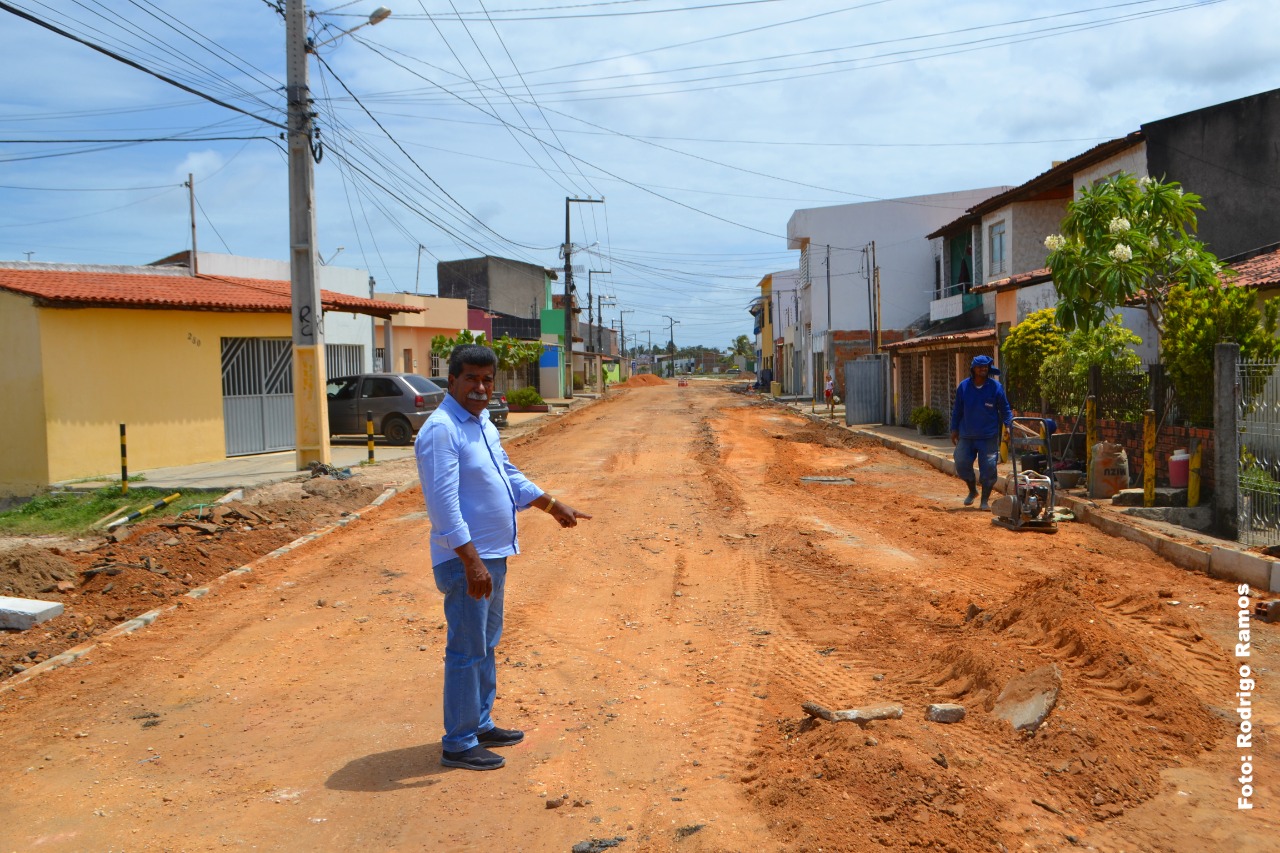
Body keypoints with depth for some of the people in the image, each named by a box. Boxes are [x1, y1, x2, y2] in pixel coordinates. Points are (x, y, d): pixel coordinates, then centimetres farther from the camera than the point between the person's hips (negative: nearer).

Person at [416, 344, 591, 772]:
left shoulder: (483, 424, 12)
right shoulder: (441, 430, -18)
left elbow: (509, 476, 24)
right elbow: (444, 502, -25)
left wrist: (554, 506, 27)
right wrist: (472, 561, -28)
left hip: (493, 555, 10)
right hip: (466, 560, -10)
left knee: (486, 645, 19)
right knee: (467, 652, -2)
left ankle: (481, 724, 32)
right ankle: (458, 744, 10)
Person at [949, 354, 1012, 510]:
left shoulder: (995, 387, -4)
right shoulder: (963, 387, 1)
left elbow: (1005, 409, 2)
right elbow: (957, 410, 9)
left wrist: (1008, 424, -11)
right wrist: (954, 429, 8)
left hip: (989, 437, -2)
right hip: (966, 436, 2)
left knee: (988, 468, -2)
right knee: (962, 464, 2)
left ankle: (985, 500, 11)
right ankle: (972, 491, 28)